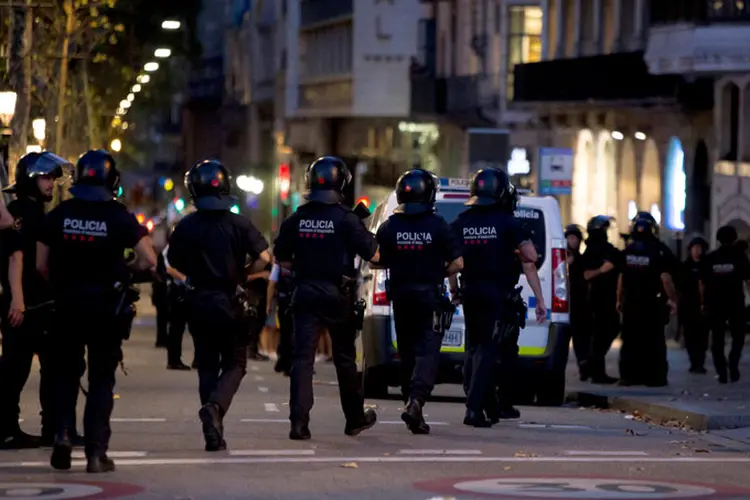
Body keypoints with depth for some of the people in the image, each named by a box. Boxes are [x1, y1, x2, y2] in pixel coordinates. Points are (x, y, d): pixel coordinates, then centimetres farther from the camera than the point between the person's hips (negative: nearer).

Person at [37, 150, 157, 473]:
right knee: (101, 379, 6)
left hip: (67, 303, 2)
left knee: (65, 373, 18)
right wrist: (128, 273, 8)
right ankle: (96, 452, 2)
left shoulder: (59, 215, -2)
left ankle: (63, 432, 0)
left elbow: (41, 265, 1)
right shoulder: (118, 217, -9)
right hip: (106, 307, -2)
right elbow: (149, 260, -12)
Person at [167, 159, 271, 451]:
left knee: (207, 366, 12)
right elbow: (264, 258, -12)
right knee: (235, 364, 10)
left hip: (198, 302, 2)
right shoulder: (239, 224, -9)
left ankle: (214, 434, 7)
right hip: (230, 303, -2)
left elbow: (174, 264, 1)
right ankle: (215, 406, -18)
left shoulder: (185, 227, -4)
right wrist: (241, 276, 4)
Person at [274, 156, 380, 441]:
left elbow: (281, 258, 9)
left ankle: (299, 422, -12)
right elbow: (373, 255, -10)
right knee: (345, 358, 12)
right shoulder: (346, 219, -11)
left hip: (305, 294, 2)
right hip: (338, 296, -2)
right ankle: (355, 419, 24)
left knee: (302, 357, -1)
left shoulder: (296, 220, 1)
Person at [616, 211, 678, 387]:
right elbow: (665, 279, -15)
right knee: (654, 341, 1)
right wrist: (673, 299, -8)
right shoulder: (659, 252, -11)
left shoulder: (626, 252, 4)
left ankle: (629, 375, 7)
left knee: (630, 341, 9)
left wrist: (619, 300, 14)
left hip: (630, 304, 4)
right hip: (653, 303, -4)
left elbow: (621, 278, 6)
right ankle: (654, 376, 0)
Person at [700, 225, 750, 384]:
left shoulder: (709, 258, 5)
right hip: (736, 302, -2)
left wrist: (703, 302, 12)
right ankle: (733, 366, -7)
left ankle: (722, 372, 1)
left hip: (714, 303, 2)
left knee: (717, 339, 6)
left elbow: (702, 283, 5)